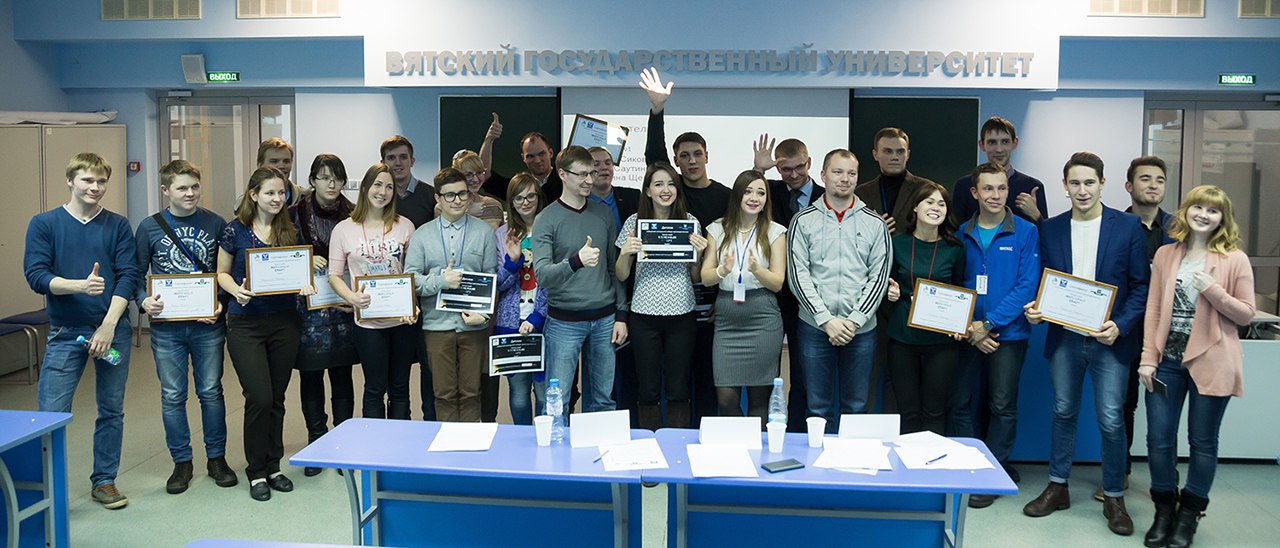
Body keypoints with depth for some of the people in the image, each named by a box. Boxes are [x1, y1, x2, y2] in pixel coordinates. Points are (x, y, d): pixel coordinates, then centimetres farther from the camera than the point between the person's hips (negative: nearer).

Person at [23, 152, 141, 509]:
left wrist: (109, 325, -11)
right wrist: (80, 285, -23)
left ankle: (105, 480, 22)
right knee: (51, 413, -5)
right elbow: (36, 276, -6)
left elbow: (129, 277, -1)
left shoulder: (117, 226, 6)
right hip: (66, 331, -2)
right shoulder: (44, 224, 3)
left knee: (111, 410, 9)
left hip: (113, 329, 2)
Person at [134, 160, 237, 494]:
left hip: (207, 325, 0)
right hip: (167, 326, 0)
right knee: (172, 396, 7)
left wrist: (222, 304, -10)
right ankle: (182, 462, 20)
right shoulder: (150, 227, 1)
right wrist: (144, 301, -14)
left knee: (211, 392, 8)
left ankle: (216, 458, 22)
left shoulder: (215, 224, 1)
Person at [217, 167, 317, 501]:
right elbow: (222, 273, 3)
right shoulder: (236, 230, -2)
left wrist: (305, 285, -8)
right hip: (246, 323, -3)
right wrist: (236, 290, -17)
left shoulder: (290, 232, 7)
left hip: (284, 322, 3)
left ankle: (273, 466, 22)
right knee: (259, 398, -8)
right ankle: (257, 471, 9)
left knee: (276, 398, 9)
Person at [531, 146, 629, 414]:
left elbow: (615, 268, 14)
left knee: (603, 400, 9)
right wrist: (576, 261, -32)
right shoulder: (546, 219, -4)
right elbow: (541, 275, -15)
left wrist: (621, 315, 7)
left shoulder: (603, 214, 9)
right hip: (564, 321, -4)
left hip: (605, 319, 4)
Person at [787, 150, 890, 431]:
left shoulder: (875, 224, 5)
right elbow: (798, 275, -3)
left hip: (861, 329, 1)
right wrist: (827, 320, -11)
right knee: (818, 408, 5)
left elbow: (879, 276, 1)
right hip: (815, 327, -1)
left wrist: (854, 320, -9)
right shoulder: (803, 221, 2)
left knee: (857, 407, 8)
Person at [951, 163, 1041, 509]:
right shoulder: (962, 234, 6)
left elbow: (1027, 286, -9)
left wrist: (989, 324, -14)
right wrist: (968, 329, -7)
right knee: (960, 404, 5)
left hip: (1008, 333, -3)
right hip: (969, 334, 3)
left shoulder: (1025, 232, -4)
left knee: (1002, 406, 2)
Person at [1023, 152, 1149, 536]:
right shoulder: (1050, 229, 5)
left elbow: (1141, 284, -3)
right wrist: (1036, 308, -9)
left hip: (1109, 338, -3)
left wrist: (1120, 325, -15)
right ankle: (1057, 487, 25)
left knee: (1111, 420, -1)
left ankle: (1114, 498, 15)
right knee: (1063, 413, 13)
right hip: (1064, 337, 3)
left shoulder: (1128, 226, -3)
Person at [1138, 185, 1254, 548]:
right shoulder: (1165, 255, 6)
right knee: (1158, 439, 5)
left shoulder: (1235, 260, -3)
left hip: (1210, 363, -2)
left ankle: (1189, 515, 24)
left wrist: (1213, 291, -18)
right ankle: (1164, 510, 24)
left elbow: (1246, 315, -1)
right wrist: (1148, 358, 0)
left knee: (1202, 442, 7)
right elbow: (1153, 309, 5)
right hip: (1168, 360, 3)